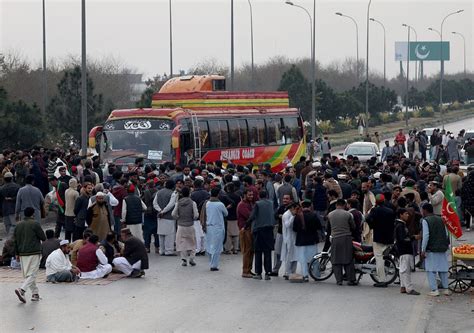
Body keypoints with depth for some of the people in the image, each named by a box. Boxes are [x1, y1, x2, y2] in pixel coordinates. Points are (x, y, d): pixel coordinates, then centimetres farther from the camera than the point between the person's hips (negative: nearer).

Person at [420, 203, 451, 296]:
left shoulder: (425, 220, -7)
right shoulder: (440, 219, 13)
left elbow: (426, 236, -13)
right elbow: (446, 234, 13)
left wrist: (423, 250, -10)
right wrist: (447, 245, 21)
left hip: (431, 249, -6)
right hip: (442, 248, 6)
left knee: (431, 270, -1)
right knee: (443, 269, 13)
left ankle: (434, 290, -6)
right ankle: (446, 289, 15)